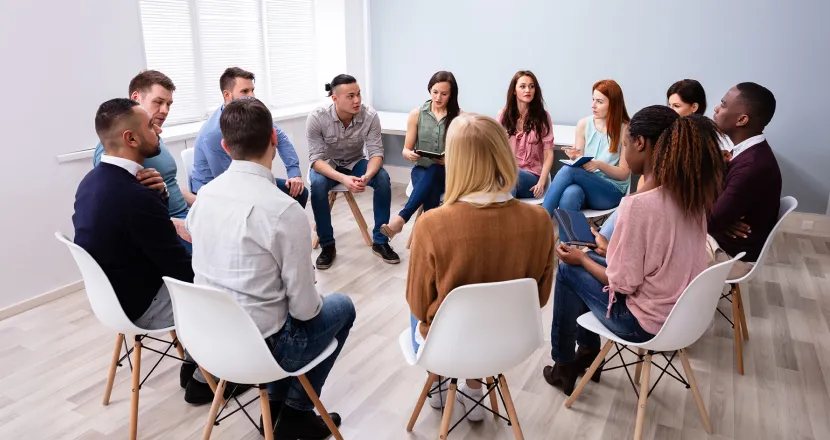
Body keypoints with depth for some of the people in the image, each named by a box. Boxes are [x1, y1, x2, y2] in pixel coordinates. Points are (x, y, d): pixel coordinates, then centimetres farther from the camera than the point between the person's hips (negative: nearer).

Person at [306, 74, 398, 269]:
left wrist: (367, 176, -42)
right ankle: (327, 246, -17)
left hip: (356, 163, 2)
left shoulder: (370, 116, -22)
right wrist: (343, 178, -44)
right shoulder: (316, 118, -25)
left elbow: (376, 152, -20)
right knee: (317, 185, -34)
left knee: (383, 178, -27)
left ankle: (380, 241, -13)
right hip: (327, 165, -2)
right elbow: (316, 159, -26)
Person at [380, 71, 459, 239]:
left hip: (449, 173, -1)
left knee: (433, 170, -38)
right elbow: (405, 150, 6)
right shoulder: (416, 114, 3)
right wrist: (409, 154, -19)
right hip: (422, 170, 1)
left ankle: (401, 218, -43)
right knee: (431, 193, -36)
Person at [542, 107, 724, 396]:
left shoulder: (638, 204, -29)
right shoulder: (690, 194, -3)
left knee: (569, 270, 8)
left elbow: (622, 284, -21)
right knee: (592, 262, 19)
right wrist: (612, 251, 17)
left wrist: (582, 258, -4)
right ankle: (588, 350, 32)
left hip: (647, 322, -8)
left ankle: (564, 365, 25)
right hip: (683, 312, 8)